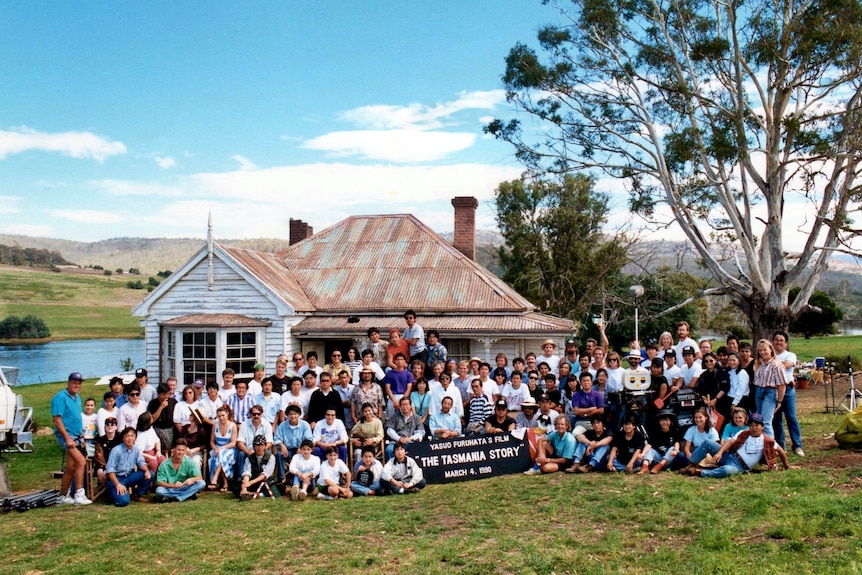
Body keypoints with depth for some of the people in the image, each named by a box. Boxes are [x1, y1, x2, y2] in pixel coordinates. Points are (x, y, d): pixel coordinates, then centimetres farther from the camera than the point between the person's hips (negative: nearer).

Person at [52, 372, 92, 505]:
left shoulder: (77, 397, 14)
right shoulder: (60, 397, -12)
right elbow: (57, 420, -17)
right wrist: (68, 438, -21)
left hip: (75, 436, 9)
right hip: (66, 435, -9)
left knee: (70, 468, 12)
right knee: (81, 461, -20)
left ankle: (63, 497, 22)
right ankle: (79, 495, -18)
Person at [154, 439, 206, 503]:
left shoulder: (189, 462, -5)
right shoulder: (164, 464, -9)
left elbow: (199, 477, -8)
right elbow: (160, 483, -14)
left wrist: (191, 479, -31)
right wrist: (173, 485, -32)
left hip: (184, 488, 2)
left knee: (201, 483, -23)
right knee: (159, 490, -33)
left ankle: (171, 498, -24)